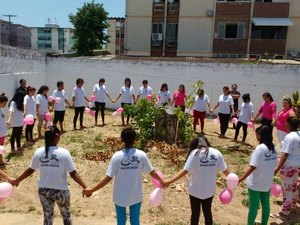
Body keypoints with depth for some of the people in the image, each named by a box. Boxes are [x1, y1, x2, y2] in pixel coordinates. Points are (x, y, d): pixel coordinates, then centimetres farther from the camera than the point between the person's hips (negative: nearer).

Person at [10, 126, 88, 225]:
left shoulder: (38, 152, -9)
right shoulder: (64, 153, -20)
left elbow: (30, 170, 3)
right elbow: (73, 173, -19)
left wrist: (16, 180, 20)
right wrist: (85, 187, -15)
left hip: (43, 190, 3)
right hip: (61, 191, -3)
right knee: (66, 215, 22)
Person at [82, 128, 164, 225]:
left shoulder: (117, 156, -19)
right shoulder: (141, 155, -14)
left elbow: (108, 178, -19)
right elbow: (152, 172, -3)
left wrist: (91, 190, -9)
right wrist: (161, 180, 17)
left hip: (120, 196, -1)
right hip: (135, 196, 1)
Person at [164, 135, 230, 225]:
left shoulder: (195, 153, -15)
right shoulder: (217, 153, -5)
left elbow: (185, 171, -21)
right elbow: (225, 170, 2)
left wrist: (170, 181, -19)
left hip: (195, 190, -3)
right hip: (209, 190, 3)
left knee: (195, 213, 14)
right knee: (207, 212, 22)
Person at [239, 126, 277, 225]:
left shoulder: (260, 148, -23)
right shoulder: (273, 148, -1)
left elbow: (252, 167, -25)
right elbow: (274, 164, 7)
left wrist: (240, 180, -21)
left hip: (255, 183, -7)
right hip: (267, 182, 7)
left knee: (253, 206, 8)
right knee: (266, 205, 19)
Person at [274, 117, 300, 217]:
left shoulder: (289, 137, -23)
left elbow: (285, 154, -28)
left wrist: (277, 168, -27)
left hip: (288, 166, -8)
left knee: (287, 189, 3)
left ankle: (285, 212, 15)